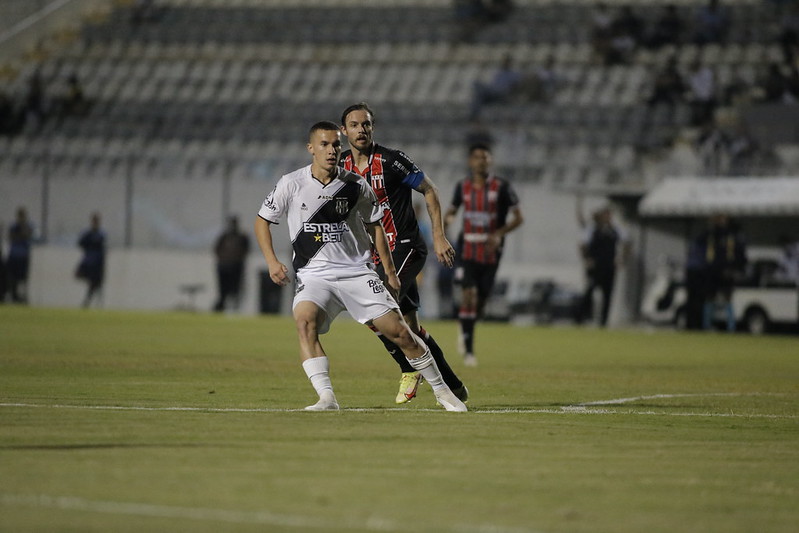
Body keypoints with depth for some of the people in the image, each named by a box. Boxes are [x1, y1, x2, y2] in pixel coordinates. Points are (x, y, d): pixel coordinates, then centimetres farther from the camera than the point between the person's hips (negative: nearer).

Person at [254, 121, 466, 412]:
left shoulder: (356, 185, 0)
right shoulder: (291, 184, -4)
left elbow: (375, 225, 14)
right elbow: (262, 220, 9)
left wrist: (390, 272, 13)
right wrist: (272, 261, -4)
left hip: (357, 272, 1)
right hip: (313, 276, -1)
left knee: (398, 330, -6)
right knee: (305, 320, -31)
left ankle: (441, 390, 14)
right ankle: (327, 397, -34)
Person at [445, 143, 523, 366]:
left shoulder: (501, 187, -6)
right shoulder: (463, 187, 2)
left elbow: (518, 218, -4)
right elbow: (452, 209, 18)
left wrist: (499, 234, -21)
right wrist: (447, 219, -7)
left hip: (491, 251, 0)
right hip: (467, 249, 0)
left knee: (481, 300, 9)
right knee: (468, 295, -17)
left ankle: (465, 331, 41)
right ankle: (468, 350, -10)